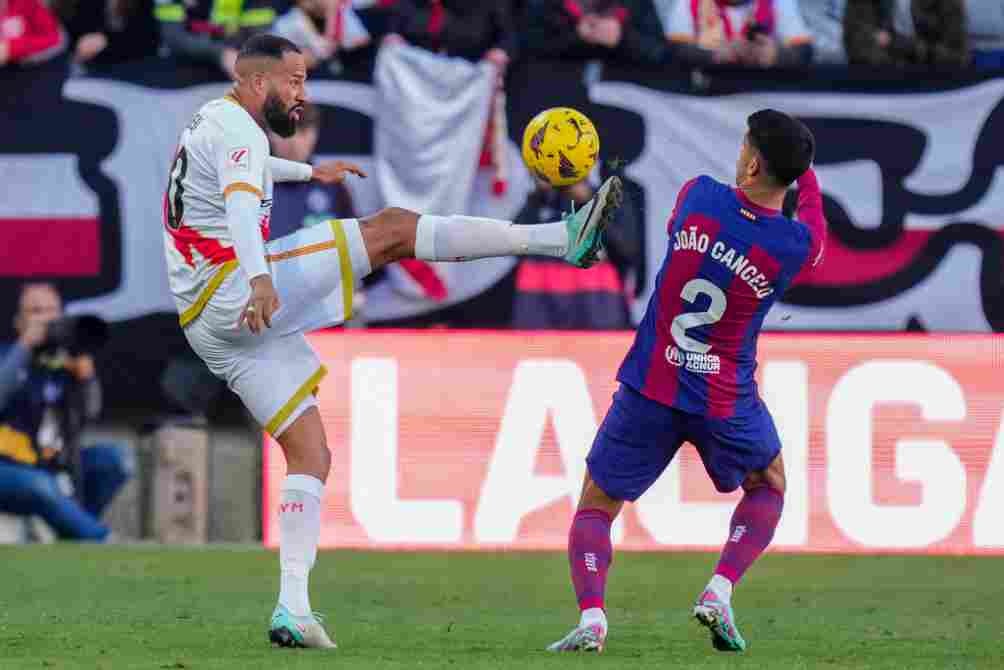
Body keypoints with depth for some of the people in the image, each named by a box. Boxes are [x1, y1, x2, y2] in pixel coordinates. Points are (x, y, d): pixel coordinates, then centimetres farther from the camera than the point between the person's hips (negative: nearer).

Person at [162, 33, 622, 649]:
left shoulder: (211, 125, 24)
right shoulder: (237, 128, -7)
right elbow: (239, 200, -28)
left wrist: (308, 171, 65)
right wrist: (258, 280, -45)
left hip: (213, 328, 10)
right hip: (235, 290, -10)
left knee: (310, 454, 8)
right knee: (392, 229, -13)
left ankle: (293, 609, -5)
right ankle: (564, 238, -18)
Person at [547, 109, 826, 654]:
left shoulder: (699, 196, -13)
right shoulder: (798, 245, -14)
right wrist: (805, 173, 30)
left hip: (649, 389, 0)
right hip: (726, 402, 0)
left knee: (596, 506, 14)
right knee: (769, 484, 28)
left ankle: (591, 615, -11)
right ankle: (719, 592, 7)